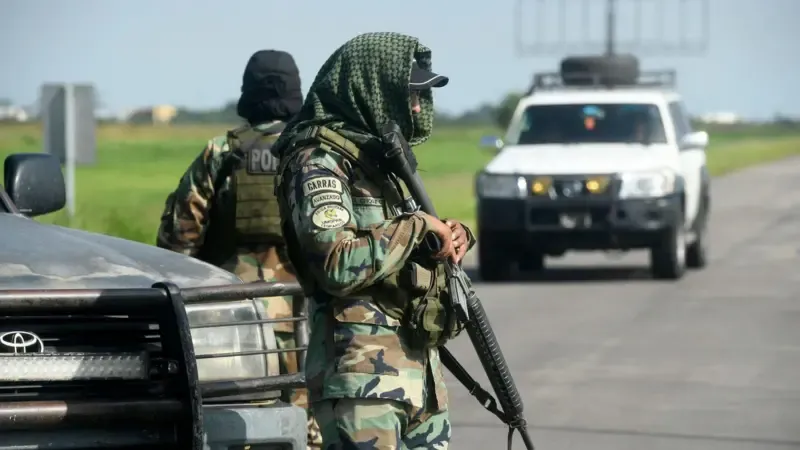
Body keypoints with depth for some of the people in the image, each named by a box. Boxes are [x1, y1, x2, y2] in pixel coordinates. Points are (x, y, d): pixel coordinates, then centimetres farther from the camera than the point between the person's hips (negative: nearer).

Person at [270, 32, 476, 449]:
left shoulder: (381, 155, 17)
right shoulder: (320, 163, -11)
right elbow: (340, 265, -22)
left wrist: (452, 235, 4)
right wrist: (416, 227, -12)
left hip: (420, 368, 9)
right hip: (363, 373, -9)